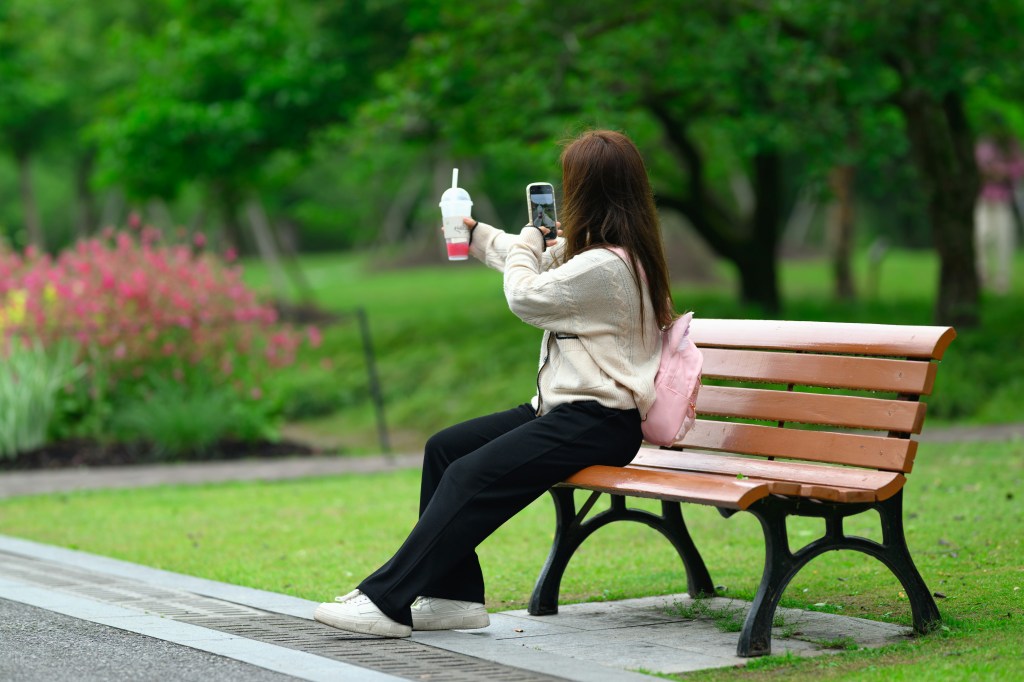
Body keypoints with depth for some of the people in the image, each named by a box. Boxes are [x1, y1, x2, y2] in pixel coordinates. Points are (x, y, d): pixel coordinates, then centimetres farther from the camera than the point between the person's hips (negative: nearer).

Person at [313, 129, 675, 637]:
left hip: (598, 422, -11)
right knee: (444, 447, 2)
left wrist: (529, 238, 8)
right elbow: (541, 261, 33)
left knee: (473, 476, -22)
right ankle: (454, 596, -2)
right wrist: (476, 234, 44)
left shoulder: (607, 267, -19)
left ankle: (387, 602, -22)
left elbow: (525, 295, -10)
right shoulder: (587, 252, 14)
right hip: (563, 407, 11)